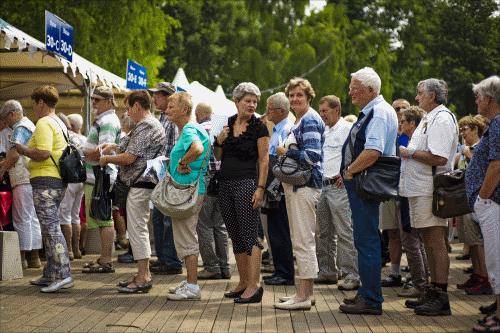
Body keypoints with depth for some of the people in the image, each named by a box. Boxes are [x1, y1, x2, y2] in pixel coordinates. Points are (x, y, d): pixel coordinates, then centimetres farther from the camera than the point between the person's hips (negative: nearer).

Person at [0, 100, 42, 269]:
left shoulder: (20, 129, -9)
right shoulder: (31, 126, 22)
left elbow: (14, 155, -17)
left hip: (23, 180, -10)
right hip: (33, 179, 10)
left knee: (21, 219, -6)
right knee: (33, 219, 10)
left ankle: (21, 258, -5)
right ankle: (34, 257, 12)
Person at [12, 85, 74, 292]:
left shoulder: (44, 123, -11)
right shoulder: (59, 123, 20)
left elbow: (43, 153, -22)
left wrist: (23, 150, -6)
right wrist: (27, 151, 23)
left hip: (45, 181, -10)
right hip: (59, 181, 10)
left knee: (50, 228, -12)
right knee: (49, 228, 15)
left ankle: (63, 275, -17)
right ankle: (50, 275, 20)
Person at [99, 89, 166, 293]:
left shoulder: (145, 126, -16)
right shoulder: (151, 124, 19)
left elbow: (129, 158, -20)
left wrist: (106, 159, -4)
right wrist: (114, 147, 17)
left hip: (141, 183, -11)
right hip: (144, 183, 11)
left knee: (137, 229, -8)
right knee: (140, 229, 16)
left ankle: (143, 279, -6)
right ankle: (144, 275, 23)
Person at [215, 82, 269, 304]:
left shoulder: (259, 128, -3)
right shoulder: (227, 124, 13)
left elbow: (264, 161, -6)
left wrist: (260, 188, -15)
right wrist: (219, 142, -1)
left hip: (246, 184, -6)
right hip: (225, 184, 6)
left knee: (250, 235, -10)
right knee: (236, 236, 10)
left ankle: (254, 285, -10)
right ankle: (243, 283, 17)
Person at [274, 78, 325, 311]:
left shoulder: (310, 120, -11)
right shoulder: (298, 121, 20)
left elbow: (312, 155, -21)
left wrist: (285, 152, -10)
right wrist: (285, 154, 11)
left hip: (305, 185, -11)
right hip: (294, 185, 11)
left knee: (303, 240, -9)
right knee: (300, 239, 13)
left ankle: (304, 297, -7)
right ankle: (307, 292, 19)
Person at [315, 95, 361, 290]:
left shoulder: (347, 129, -6)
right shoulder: (324, 132, 20)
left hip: (339, 186, -9)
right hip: (322, 186, 9)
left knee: (344, 233, -10)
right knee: (325, 233, 12)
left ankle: (352, 276, -8)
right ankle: (328, 272, 20)